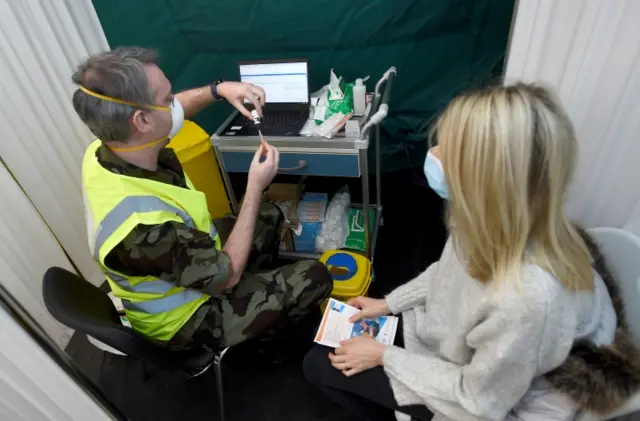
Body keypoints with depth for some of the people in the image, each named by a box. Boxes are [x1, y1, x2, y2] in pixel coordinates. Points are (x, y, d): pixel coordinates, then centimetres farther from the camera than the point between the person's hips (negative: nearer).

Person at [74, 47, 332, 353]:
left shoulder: (107, 148, -17)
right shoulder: (142, 226, -43)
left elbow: (172, 111, 4)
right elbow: (226, 275, -27)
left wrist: (218, 90, -14)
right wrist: (256, 186, -24)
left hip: (189, 258, 8)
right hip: (188, 316, -7)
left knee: (269, 216, 18)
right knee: (314, 279, -6)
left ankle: (259, 288, 41)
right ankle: (259, 333, 25)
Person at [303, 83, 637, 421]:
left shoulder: (528, 295, -42)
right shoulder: (496, 218, -21)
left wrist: (384, 356, -16)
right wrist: (388, 302, 4)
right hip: (456, 335, 6)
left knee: (320, 365, 4)